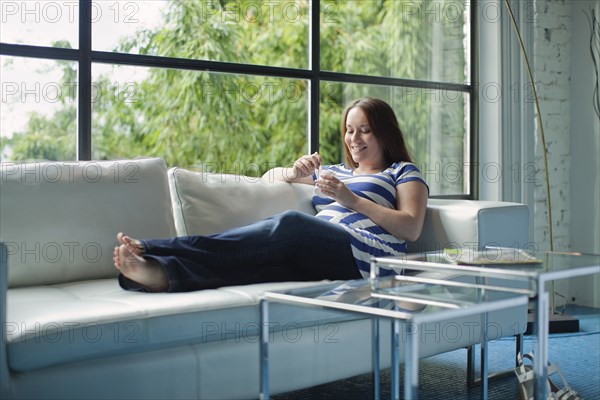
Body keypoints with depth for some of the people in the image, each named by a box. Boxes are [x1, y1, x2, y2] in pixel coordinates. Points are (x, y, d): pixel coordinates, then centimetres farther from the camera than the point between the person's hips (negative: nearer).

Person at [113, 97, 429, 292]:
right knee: (251, 262, -31)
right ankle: (160, 272, -58)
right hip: (318, 255, 6)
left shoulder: (403, 172, 20)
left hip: (364, 254, -6)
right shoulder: (335, 172, 37)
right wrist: (295, 173, 13)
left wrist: (353, 200, -5)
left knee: (291, 224, -37)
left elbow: (411, 229, 3)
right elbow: (271, 176, 38)